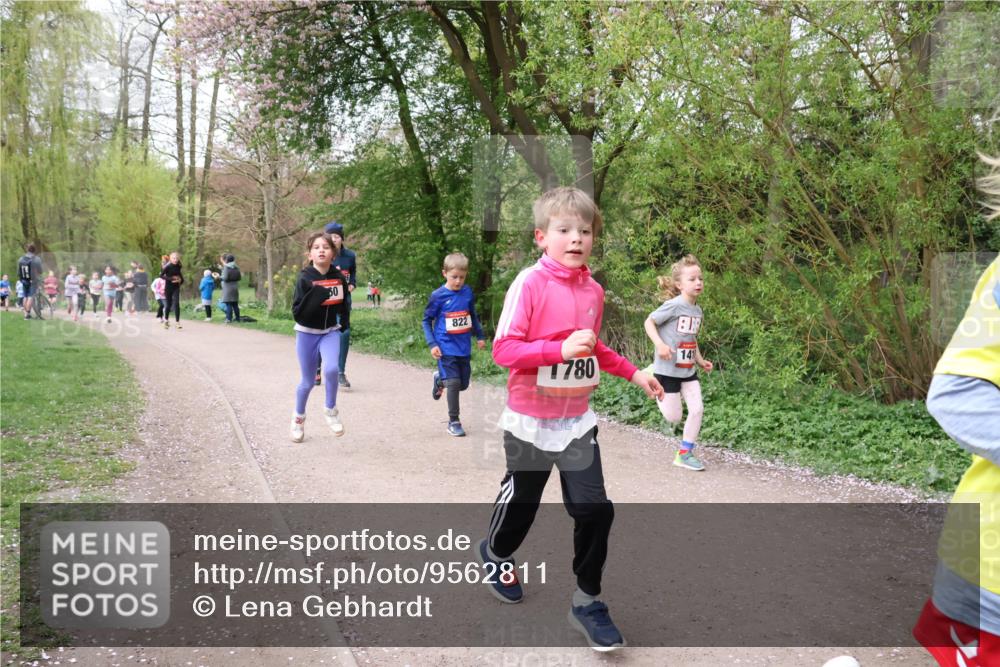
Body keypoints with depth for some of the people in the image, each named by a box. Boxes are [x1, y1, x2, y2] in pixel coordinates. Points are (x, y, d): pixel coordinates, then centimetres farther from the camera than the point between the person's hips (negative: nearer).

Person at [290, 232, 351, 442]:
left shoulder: (339, 277, -6)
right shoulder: (305, 278, -16)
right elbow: (297, 313, -21)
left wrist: (345, 325, 7)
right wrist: (315, 296, -31)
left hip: (331, 332, 2)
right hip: (307, 334, -2)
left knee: (331, 369, -24)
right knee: (308, 382, 7)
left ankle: (330, 410, 2)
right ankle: (298, 418, 35)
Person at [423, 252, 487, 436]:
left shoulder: (468, 292, 0)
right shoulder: (438, 296, -11)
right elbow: (426, 320, -3)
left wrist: (480, 336, 17)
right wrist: (432, 344, -10)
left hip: (464, 348, 5)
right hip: (446, 348, -4)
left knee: (463, 384, 13)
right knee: (454, 383, -10)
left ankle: (440, 379, 46)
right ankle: (453, 422, 8)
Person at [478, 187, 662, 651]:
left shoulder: (593, 290, 3)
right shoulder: (530, 284, -16)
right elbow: (503, 349, -20)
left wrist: (633, 373, 13)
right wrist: (560, 349, -31)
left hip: (577, 422, 4)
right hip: (530, 422, -4)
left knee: (594, 508, -2)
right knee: (521, 502, 14)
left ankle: (587, 602, 17)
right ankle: (495, 552, 48)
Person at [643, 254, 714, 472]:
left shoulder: (698, 310, 6)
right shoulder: (673, 305, -18)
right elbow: (649, 322, -12)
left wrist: (700, 360, 11)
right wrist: (659, 344, -26)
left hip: (688, 370, 7)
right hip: (668, 369, -7)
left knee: (697, 409, -1)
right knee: (673, 417, 2)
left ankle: (685, 454, 12)